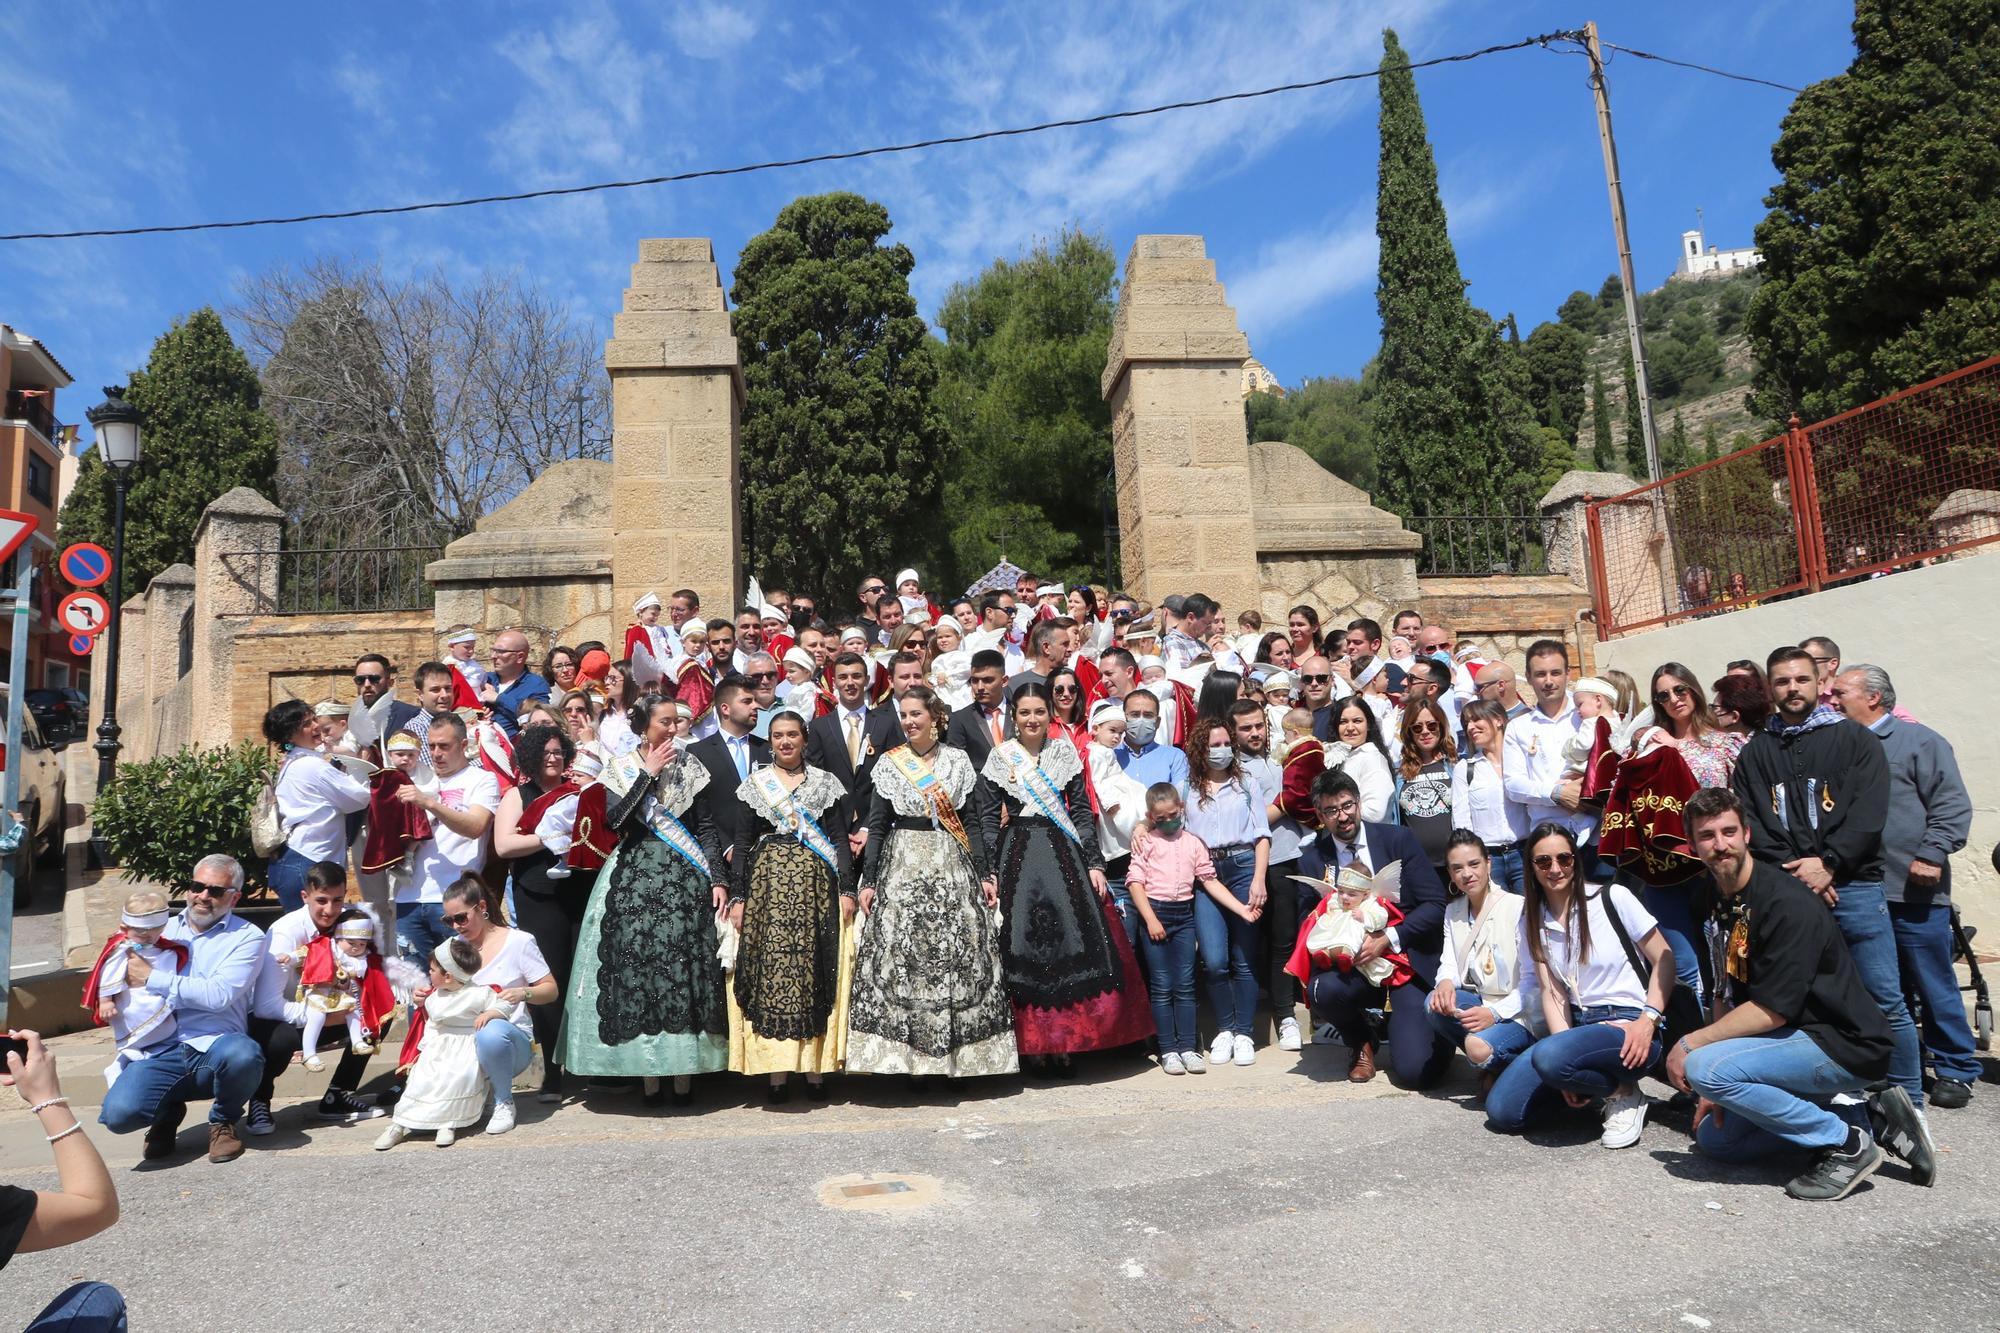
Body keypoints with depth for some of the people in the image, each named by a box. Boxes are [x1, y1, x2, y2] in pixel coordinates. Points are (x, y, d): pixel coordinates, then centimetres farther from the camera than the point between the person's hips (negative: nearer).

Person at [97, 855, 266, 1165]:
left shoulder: (247, 937, 3)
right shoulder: (166, 928, 17)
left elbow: (219, 994, -12)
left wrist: (153, 979, -8)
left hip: (215, 1046, -2)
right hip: (163, 1051, 3)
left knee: (242, 1055, -37)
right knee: (118, 1113, -25)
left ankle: (223, 1121, -1)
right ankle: (168, 1113, 14)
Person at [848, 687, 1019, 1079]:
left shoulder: (957, 761, 7)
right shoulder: (888, 764, 5)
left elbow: (970, 823, 8)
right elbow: (876, 827, 4)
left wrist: (984, 874, 2)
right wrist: (868, 881, -2)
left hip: (953, 866, 1)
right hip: (902, 867, 0)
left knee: (958, 956, -1)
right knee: (900, 956, -4)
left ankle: (955, 1051, 8)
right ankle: (910, 1053, 3)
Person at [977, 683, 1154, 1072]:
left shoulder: (1065, 752, 7)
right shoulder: (999, 758, 3)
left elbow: (1082, 811, 7)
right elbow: (988, 819, 3)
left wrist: (1094, 864, 0)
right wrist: (992, 873, -5)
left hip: (1065, 854, 1)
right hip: (1018, 860, -1)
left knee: (1075, 942, -4)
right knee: (1023, 948, -3)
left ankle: (1066, 1038, 9)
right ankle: (1035, 1039, 10)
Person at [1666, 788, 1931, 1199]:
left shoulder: (1785, 903, -22)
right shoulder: (1716, 903, 5)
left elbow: (1771, 1011, -24)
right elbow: (1725, 996, 8)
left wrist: (1691, 1044, -17)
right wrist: (1718, 1091, 2)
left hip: (1845, 1046, -9)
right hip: (1796, 1043, 9)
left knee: (1704, 1068, -29)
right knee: (1714, 1138, 8)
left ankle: (1847, 1145, -9)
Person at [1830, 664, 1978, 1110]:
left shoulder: (1918, 740, -1)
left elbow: (1952, 805, -7)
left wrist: (1931, 855, -16)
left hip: (1913, 891, -5)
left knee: (1933, 985, 3)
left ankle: (1955, 1070, 16)